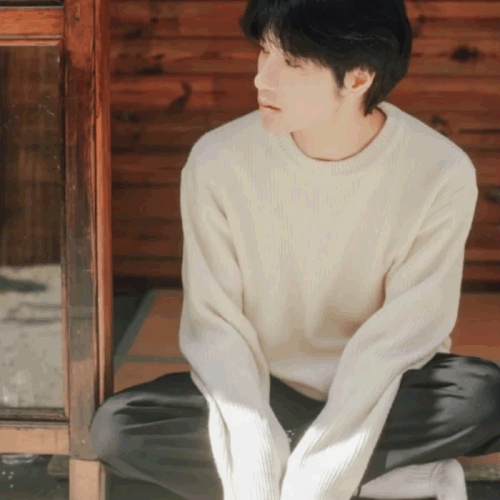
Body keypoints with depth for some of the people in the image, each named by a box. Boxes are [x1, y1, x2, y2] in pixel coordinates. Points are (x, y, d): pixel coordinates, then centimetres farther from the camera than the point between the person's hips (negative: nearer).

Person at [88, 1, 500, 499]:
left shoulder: (440, 173, -19)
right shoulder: (218, 161, -16)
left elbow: (396, 342, -18)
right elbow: (215, 328, -14)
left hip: (381, 396, -2)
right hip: (261, 393, 2)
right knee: (115, 428, -24)